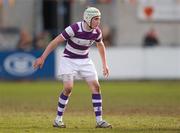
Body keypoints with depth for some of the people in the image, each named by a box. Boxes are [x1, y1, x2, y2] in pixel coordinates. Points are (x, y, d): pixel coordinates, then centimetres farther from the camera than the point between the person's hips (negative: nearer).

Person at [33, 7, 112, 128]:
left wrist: (105, 64, 15)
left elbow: (100, 45, 13)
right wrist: (42, 58, -21)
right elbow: (56, 42, -21)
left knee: (96, 87, -8)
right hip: (69, 60, -5)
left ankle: (99, 121, -4)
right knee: (68, 88, -18)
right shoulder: (74, 29, -26)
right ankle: (58, 119, -2)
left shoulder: (97, 32, -10)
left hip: (85, 61, 5)